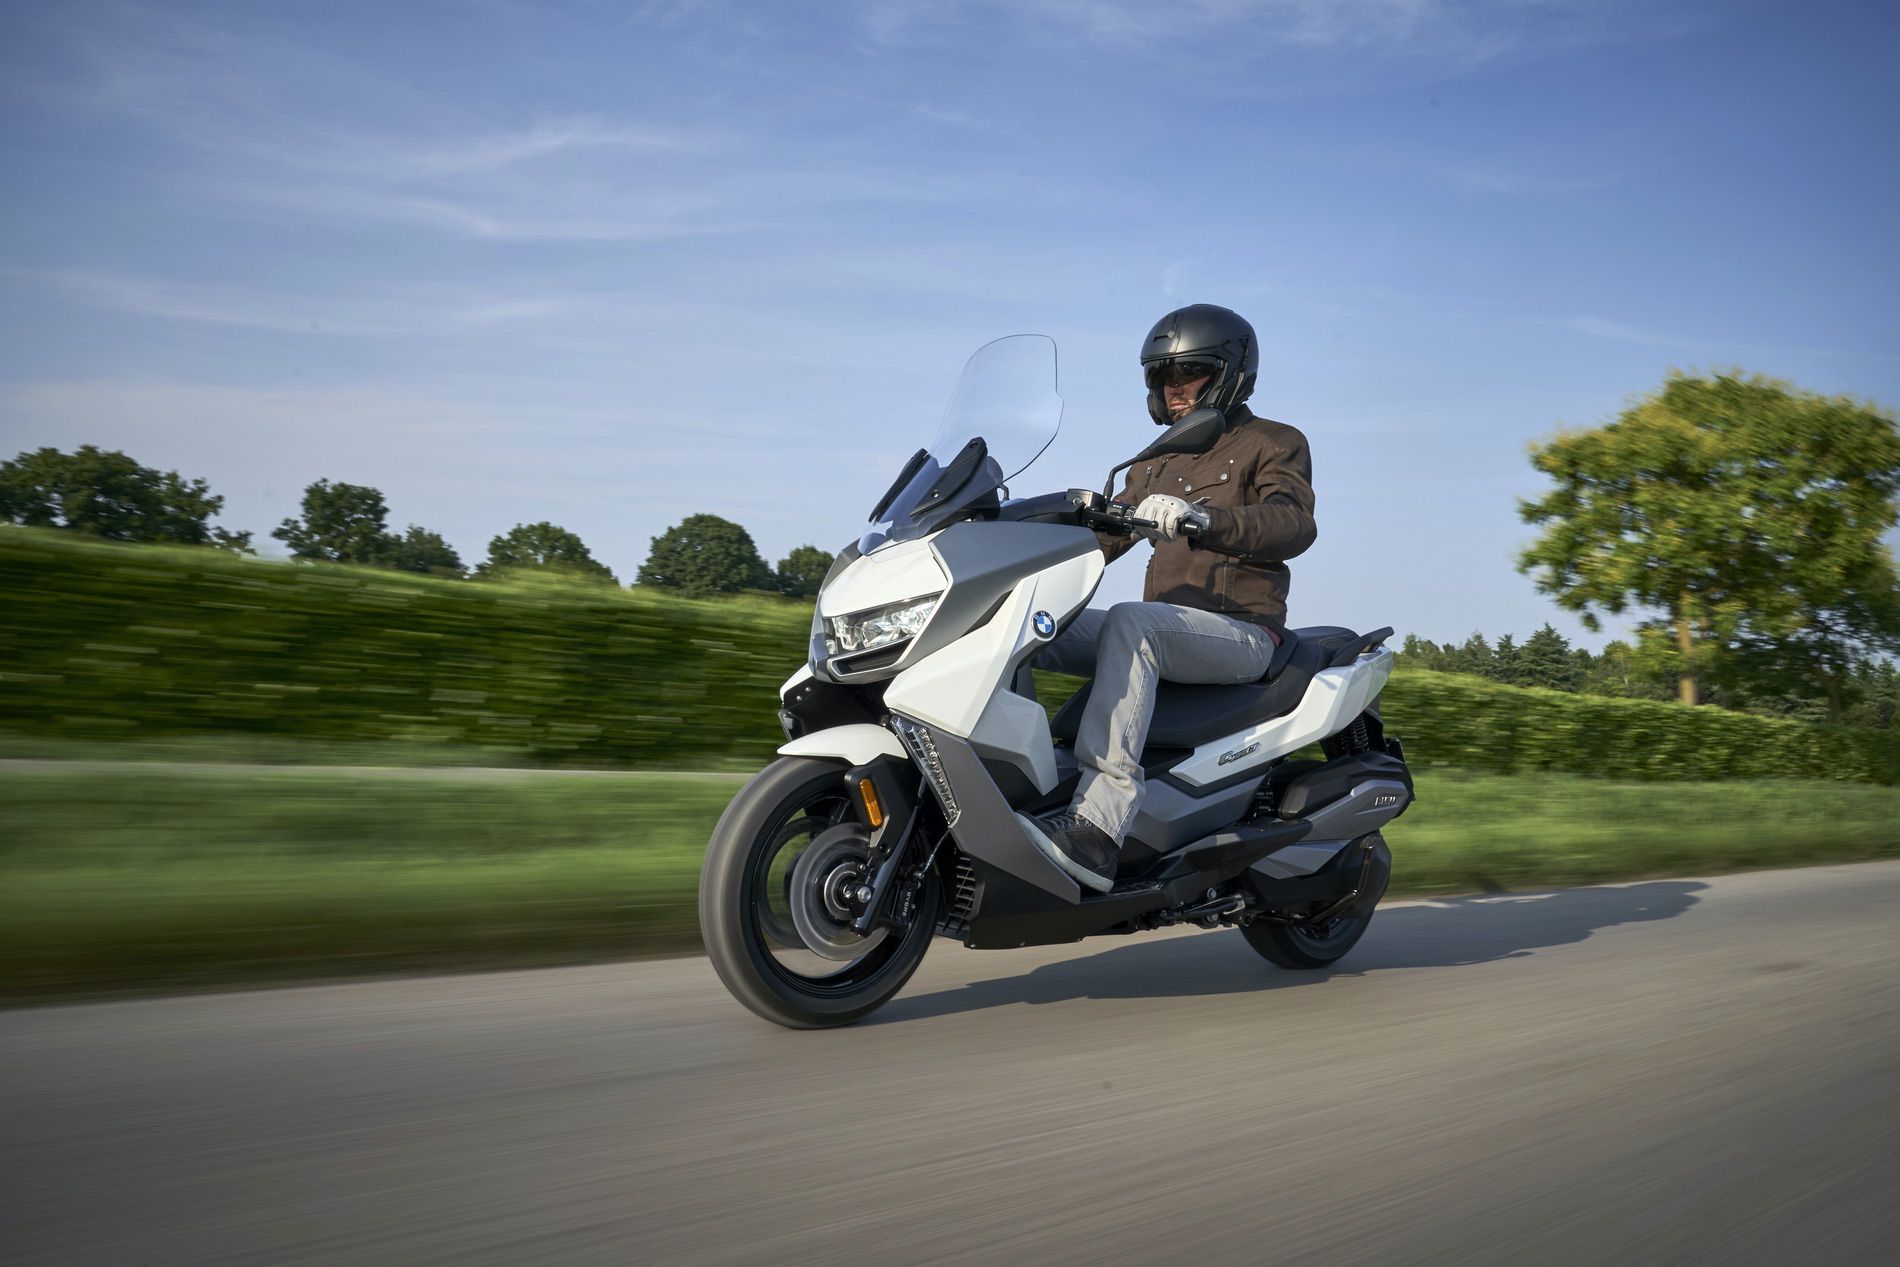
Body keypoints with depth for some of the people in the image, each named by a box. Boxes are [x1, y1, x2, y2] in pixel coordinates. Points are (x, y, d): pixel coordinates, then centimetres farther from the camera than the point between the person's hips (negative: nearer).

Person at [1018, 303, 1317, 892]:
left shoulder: (1274, 442, 4)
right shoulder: (1156, 462, 25)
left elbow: (1293, 524, -17)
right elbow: (1104, 535, 22)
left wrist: (1203, 518, -35)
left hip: (1241, 631, -7)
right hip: (1161, 631, 7)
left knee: (1127, 623, -37)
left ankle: (1096, 829, -48)